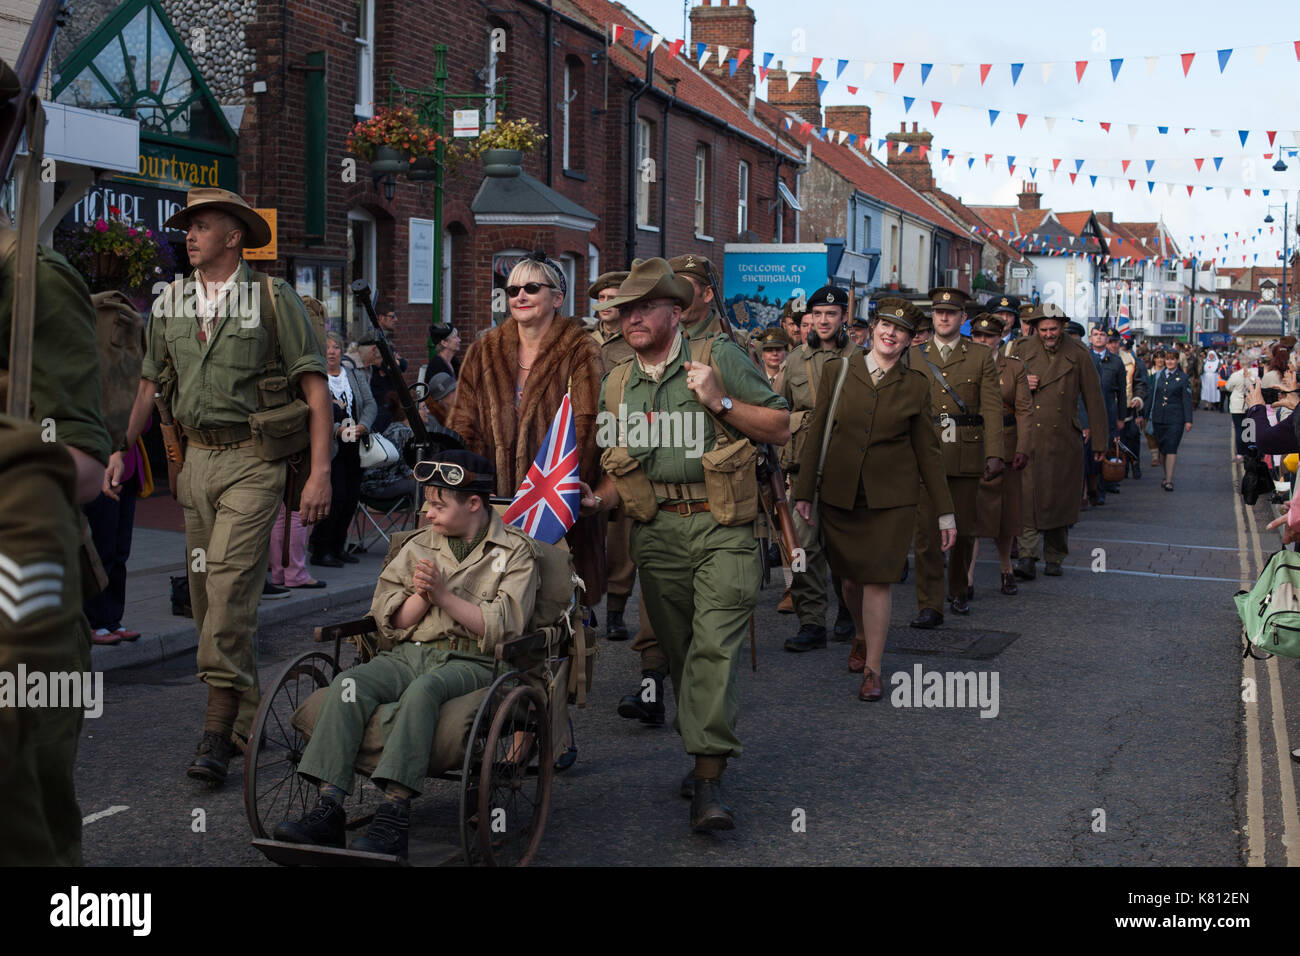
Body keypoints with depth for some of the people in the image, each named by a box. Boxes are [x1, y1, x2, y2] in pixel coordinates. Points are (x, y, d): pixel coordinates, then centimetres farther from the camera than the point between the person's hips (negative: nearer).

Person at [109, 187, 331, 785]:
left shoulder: (273, 297, -4)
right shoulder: (171, 303, 12)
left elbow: (314, 386, -6)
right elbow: (151, 382, 22)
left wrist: (320, 471, -12)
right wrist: (123, 448, 14)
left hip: (252, 460, -6)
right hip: (197, 459, 6)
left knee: (229, 587, -15)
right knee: (205, 595, 9)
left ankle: (219, 729, -10)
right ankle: (248, 712, 23)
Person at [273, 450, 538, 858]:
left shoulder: (515, 551, 7)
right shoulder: (419, 545, 20)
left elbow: (503, 627, -5)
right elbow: (388, 620, 15)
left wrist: (443, 595, -10)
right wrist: (421, 596, -4)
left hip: (469, 661, -4)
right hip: (407, 654, 4)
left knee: (423, 690, -38)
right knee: (348, 683, -27)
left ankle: (394, 814, -44)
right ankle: (328, 809, -33)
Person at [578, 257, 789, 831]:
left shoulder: (719, 358, 2)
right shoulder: (615, 386, 15)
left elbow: (780, 428, 2)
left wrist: (720, 401, -11)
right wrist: (599, 500, 2)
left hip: (721, 526, -4)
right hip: (657, 531, 5)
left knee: (715, 646, -15)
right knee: (678, 651, 9)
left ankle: (708, 780, -15)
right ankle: (704, 754, 23)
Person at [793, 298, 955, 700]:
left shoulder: (916, 384, 2)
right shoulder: (838, 370, 2)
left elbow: (928, 450, 6)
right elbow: (816, 433, 5)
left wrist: (945, 511, 5)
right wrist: (804, 492, 3)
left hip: (891, 498, -1)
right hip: (838, 494, 1)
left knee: (877, 580, -6)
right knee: (850, 577, 11)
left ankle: (873, 669, 7)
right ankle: (861, 635, 41)